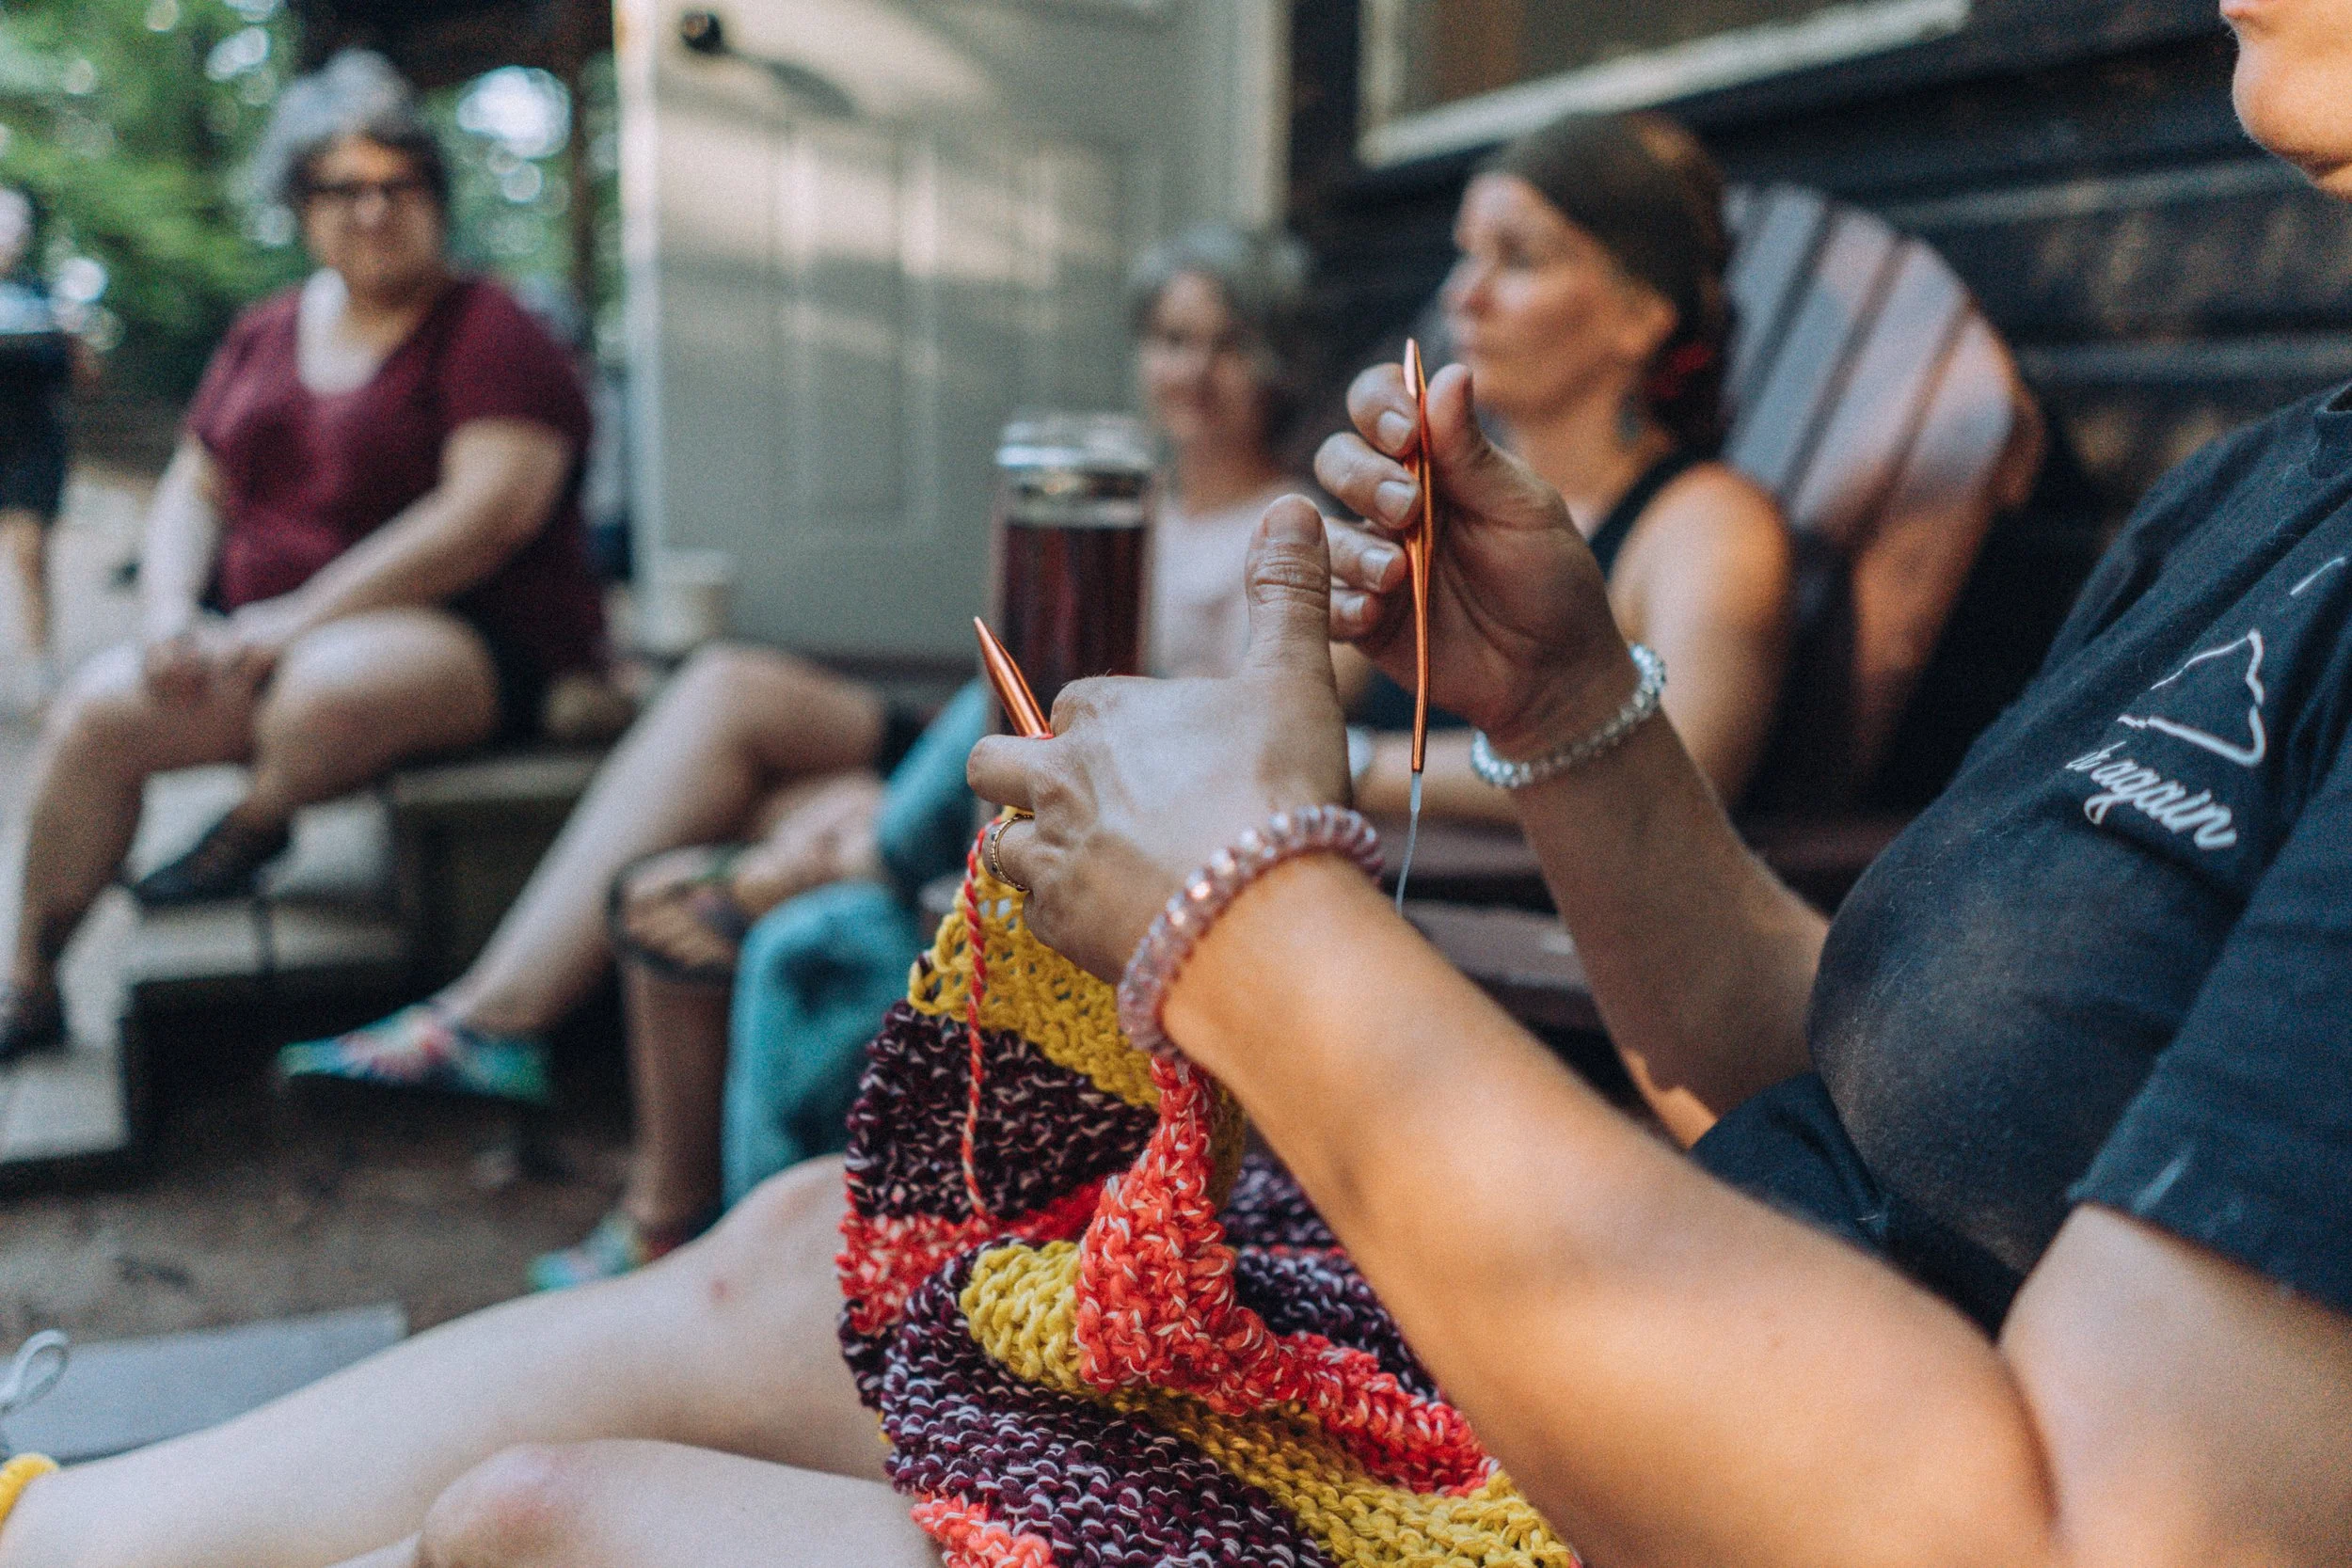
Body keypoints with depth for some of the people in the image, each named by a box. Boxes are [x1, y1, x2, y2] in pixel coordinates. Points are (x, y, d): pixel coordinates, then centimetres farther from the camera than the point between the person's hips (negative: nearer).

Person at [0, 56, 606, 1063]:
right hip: (269, 639, 7)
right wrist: (170, 611, -4)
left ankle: (254, 828, -1)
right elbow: (193, 493, 18)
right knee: (96, 710, -12)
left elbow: (487, 514, -20)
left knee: (326, 688, -38)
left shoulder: (488, 333, -7)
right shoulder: (265, 336, 16)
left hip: (468, 642, -6)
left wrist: (299, 619, -20)